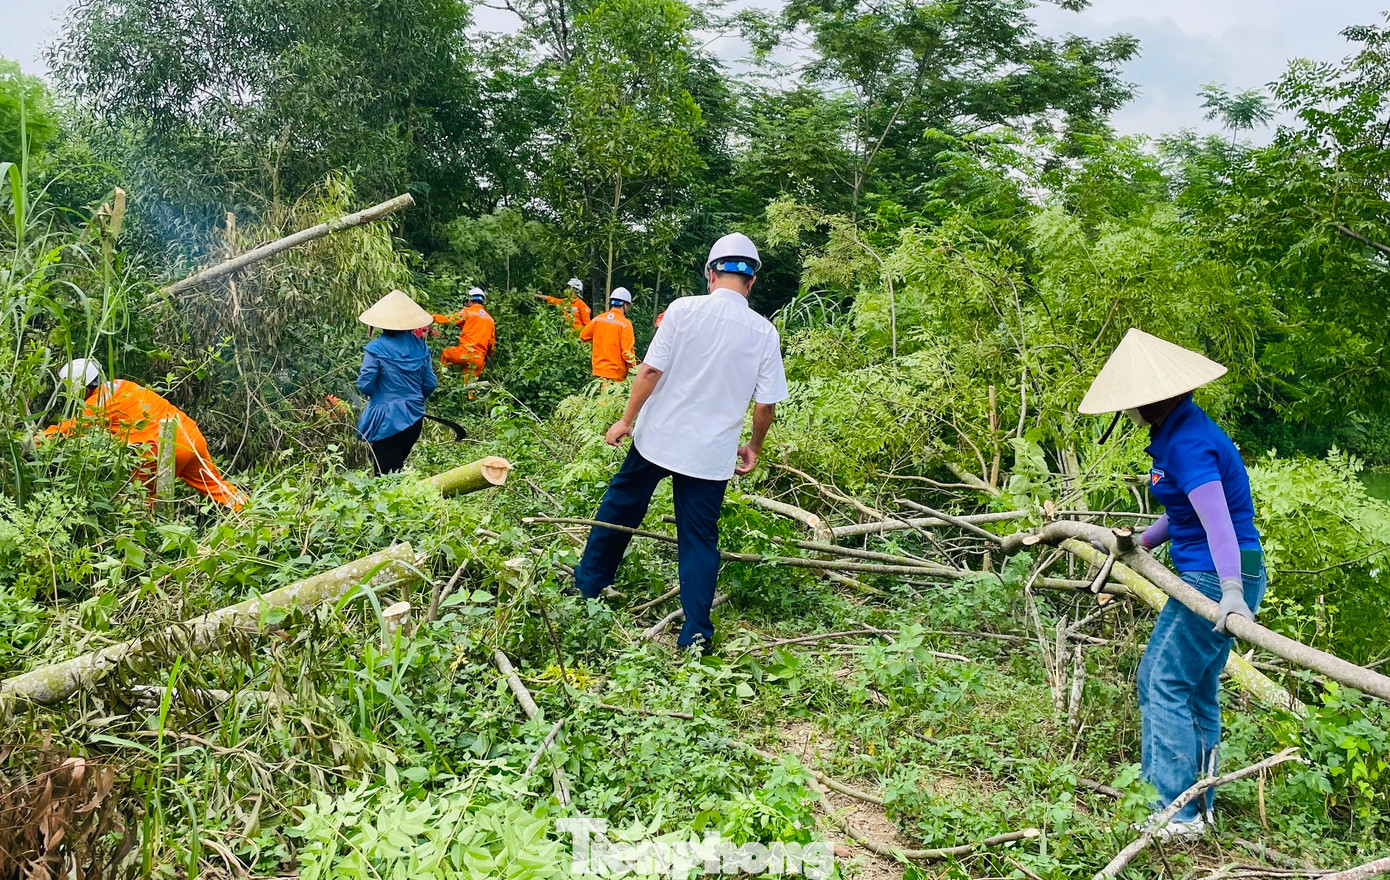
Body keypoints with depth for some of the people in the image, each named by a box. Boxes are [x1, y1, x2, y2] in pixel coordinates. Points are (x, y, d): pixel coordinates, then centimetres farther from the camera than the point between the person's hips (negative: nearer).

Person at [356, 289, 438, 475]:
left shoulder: (376, 349, -13)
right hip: (414, 420, 5)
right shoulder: (420, 346, 1)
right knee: (398, 471, 20)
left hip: (386, 422, -5)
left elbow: (364, 385, -13)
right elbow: (430, 383, 5)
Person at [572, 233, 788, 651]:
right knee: (700, 539, 9)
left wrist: (626, 420, 0)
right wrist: (754, 447, 14)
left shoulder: (684, 309, -9)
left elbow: (651, 370, -11)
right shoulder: (764, 332, -4)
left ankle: (588, 583, 33)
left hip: (658, 437, 0)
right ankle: (696, 633, 10)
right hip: (711, 453, 1)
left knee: (619, 508, 19)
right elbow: (766, 404, -3)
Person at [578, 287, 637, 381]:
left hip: (598, 370, 5)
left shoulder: (598, 319, 2)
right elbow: (627, 351, -16)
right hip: (616, 373, -5)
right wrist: (633, 368, -1)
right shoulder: (625, 324, -12)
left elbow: (583, 336, 11)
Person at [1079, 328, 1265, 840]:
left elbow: (1217, 519, -33)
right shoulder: (1175, 433, 11)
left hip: (1218, 578, -10)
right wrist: (1144, 541, 26)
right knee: (1197, 688, 15)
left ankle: (1175, 812, -1)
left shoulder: (1187, 443, -21)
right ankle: (1198, 807, 24)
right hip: (1207, 574, 10)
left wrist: (1231, 591, -43)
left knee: (1164, 682, -6)